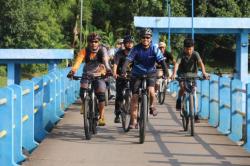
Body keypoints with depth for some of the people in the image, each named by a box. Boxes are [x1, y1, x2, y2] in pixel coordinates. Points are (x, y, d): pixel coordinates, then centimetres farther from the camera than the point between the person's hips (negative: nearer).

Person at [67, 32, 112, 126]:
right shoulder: (84, 51, -13)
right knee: (82, 92, -20)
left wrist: (108, 70, -51)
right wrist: (72, 71, -46)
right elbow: (78, 61, -28)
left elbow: (105, 61, -31)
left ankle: (101, 117, 0)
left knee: (101, 94, -13)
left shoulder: (102, 50, -14)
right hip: (87, 74, 1)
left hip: (99, 75, -1)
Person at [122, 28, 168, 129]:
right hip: (137, 74, 0)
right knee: (134, 97, -5)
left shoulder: (154, 49, -10)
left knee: (151, 90, -27)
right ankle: (133, 121, 3)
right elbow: (128, 60, -19)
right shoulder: (136, 49, -11)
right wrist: (123, 71, -36)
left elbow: (161, 61, -17)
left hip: (150, 73, 0)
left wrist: (165, 73, -32)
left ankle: (152, 106, 5)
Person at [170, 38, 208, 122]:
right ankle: (179, 100, 0)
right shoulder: (181, 55, -19)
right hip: (183, 74, -1)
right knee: (183, 87, -29)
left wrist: (204, 72, -49)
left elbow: (200, 63, -31)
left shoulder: (195, 54, -17)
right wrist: (174, 74, -51)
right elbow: (177, 64, -33)